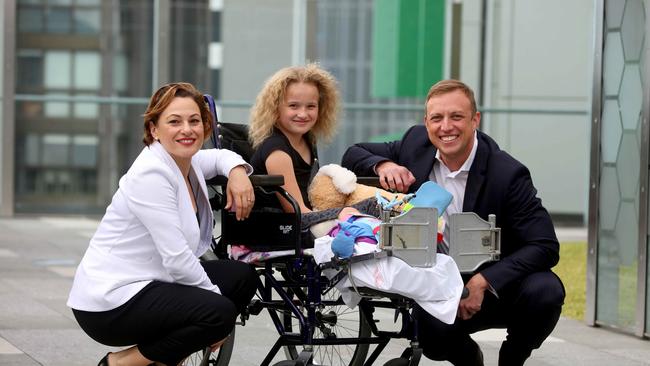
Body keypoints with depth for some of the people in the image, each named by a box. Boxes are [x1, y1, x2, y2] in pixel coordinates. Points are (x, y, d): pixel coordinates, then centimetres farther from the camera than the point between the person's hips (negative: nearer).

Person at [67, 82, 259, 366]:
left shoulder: (187, 163, 7)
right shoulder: (151, 174, -19)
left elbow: (220, 156, 31)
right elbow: (177, 259, -22)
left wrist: (237, 171, 8)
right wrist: (214, 294, -8)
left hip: (147, 284, 10)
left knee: (242, 278, 6)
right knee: (219, 313, -23)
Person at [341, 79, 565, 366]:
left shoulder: (508, 174, -18)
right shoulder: (416, 144, -3)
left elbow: (545, 246, -22)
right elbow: (353, 155, 9)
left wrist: (483, 281, -33)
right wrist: (383, 165, -15)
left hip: (495, 285, -2)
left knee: (545, 290, -32)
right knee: (431, 333, -31)